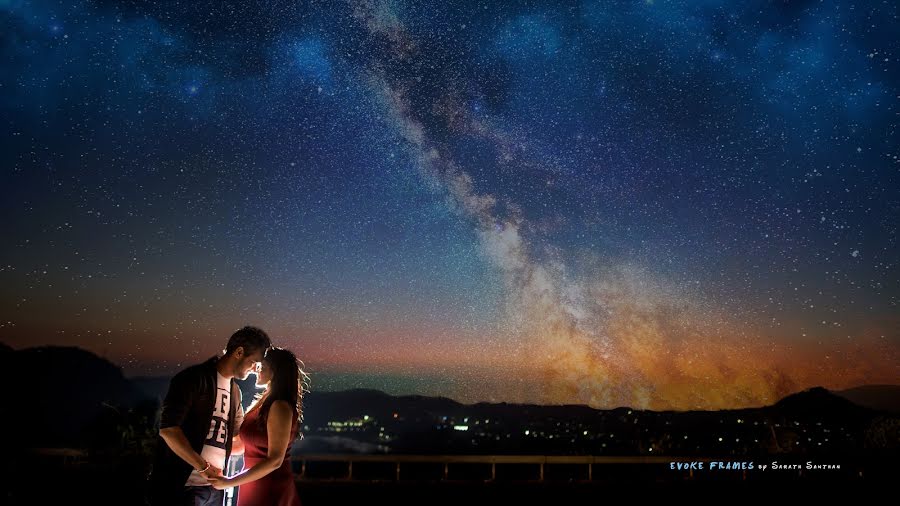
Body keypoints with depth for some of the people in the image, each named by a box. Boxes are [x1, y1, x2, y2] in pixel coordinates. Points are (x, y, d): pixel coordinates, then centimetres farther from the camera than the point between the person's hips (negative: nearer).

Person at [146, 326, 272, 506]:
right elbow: (167, 429, -17)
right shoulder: (196, 378, -7)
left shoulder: (235, 392, 15)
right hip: (183, 487, -7)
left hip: (215, 487, 7)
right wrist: (203, 467, -18)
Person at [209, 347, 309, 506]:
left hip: (270, 489, -9)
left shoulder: (280, 406, -18)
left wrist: (230, 482, -21)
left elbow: (274, 460, -22)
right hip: (256, 485, 9)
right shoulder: (266, 402, 10)